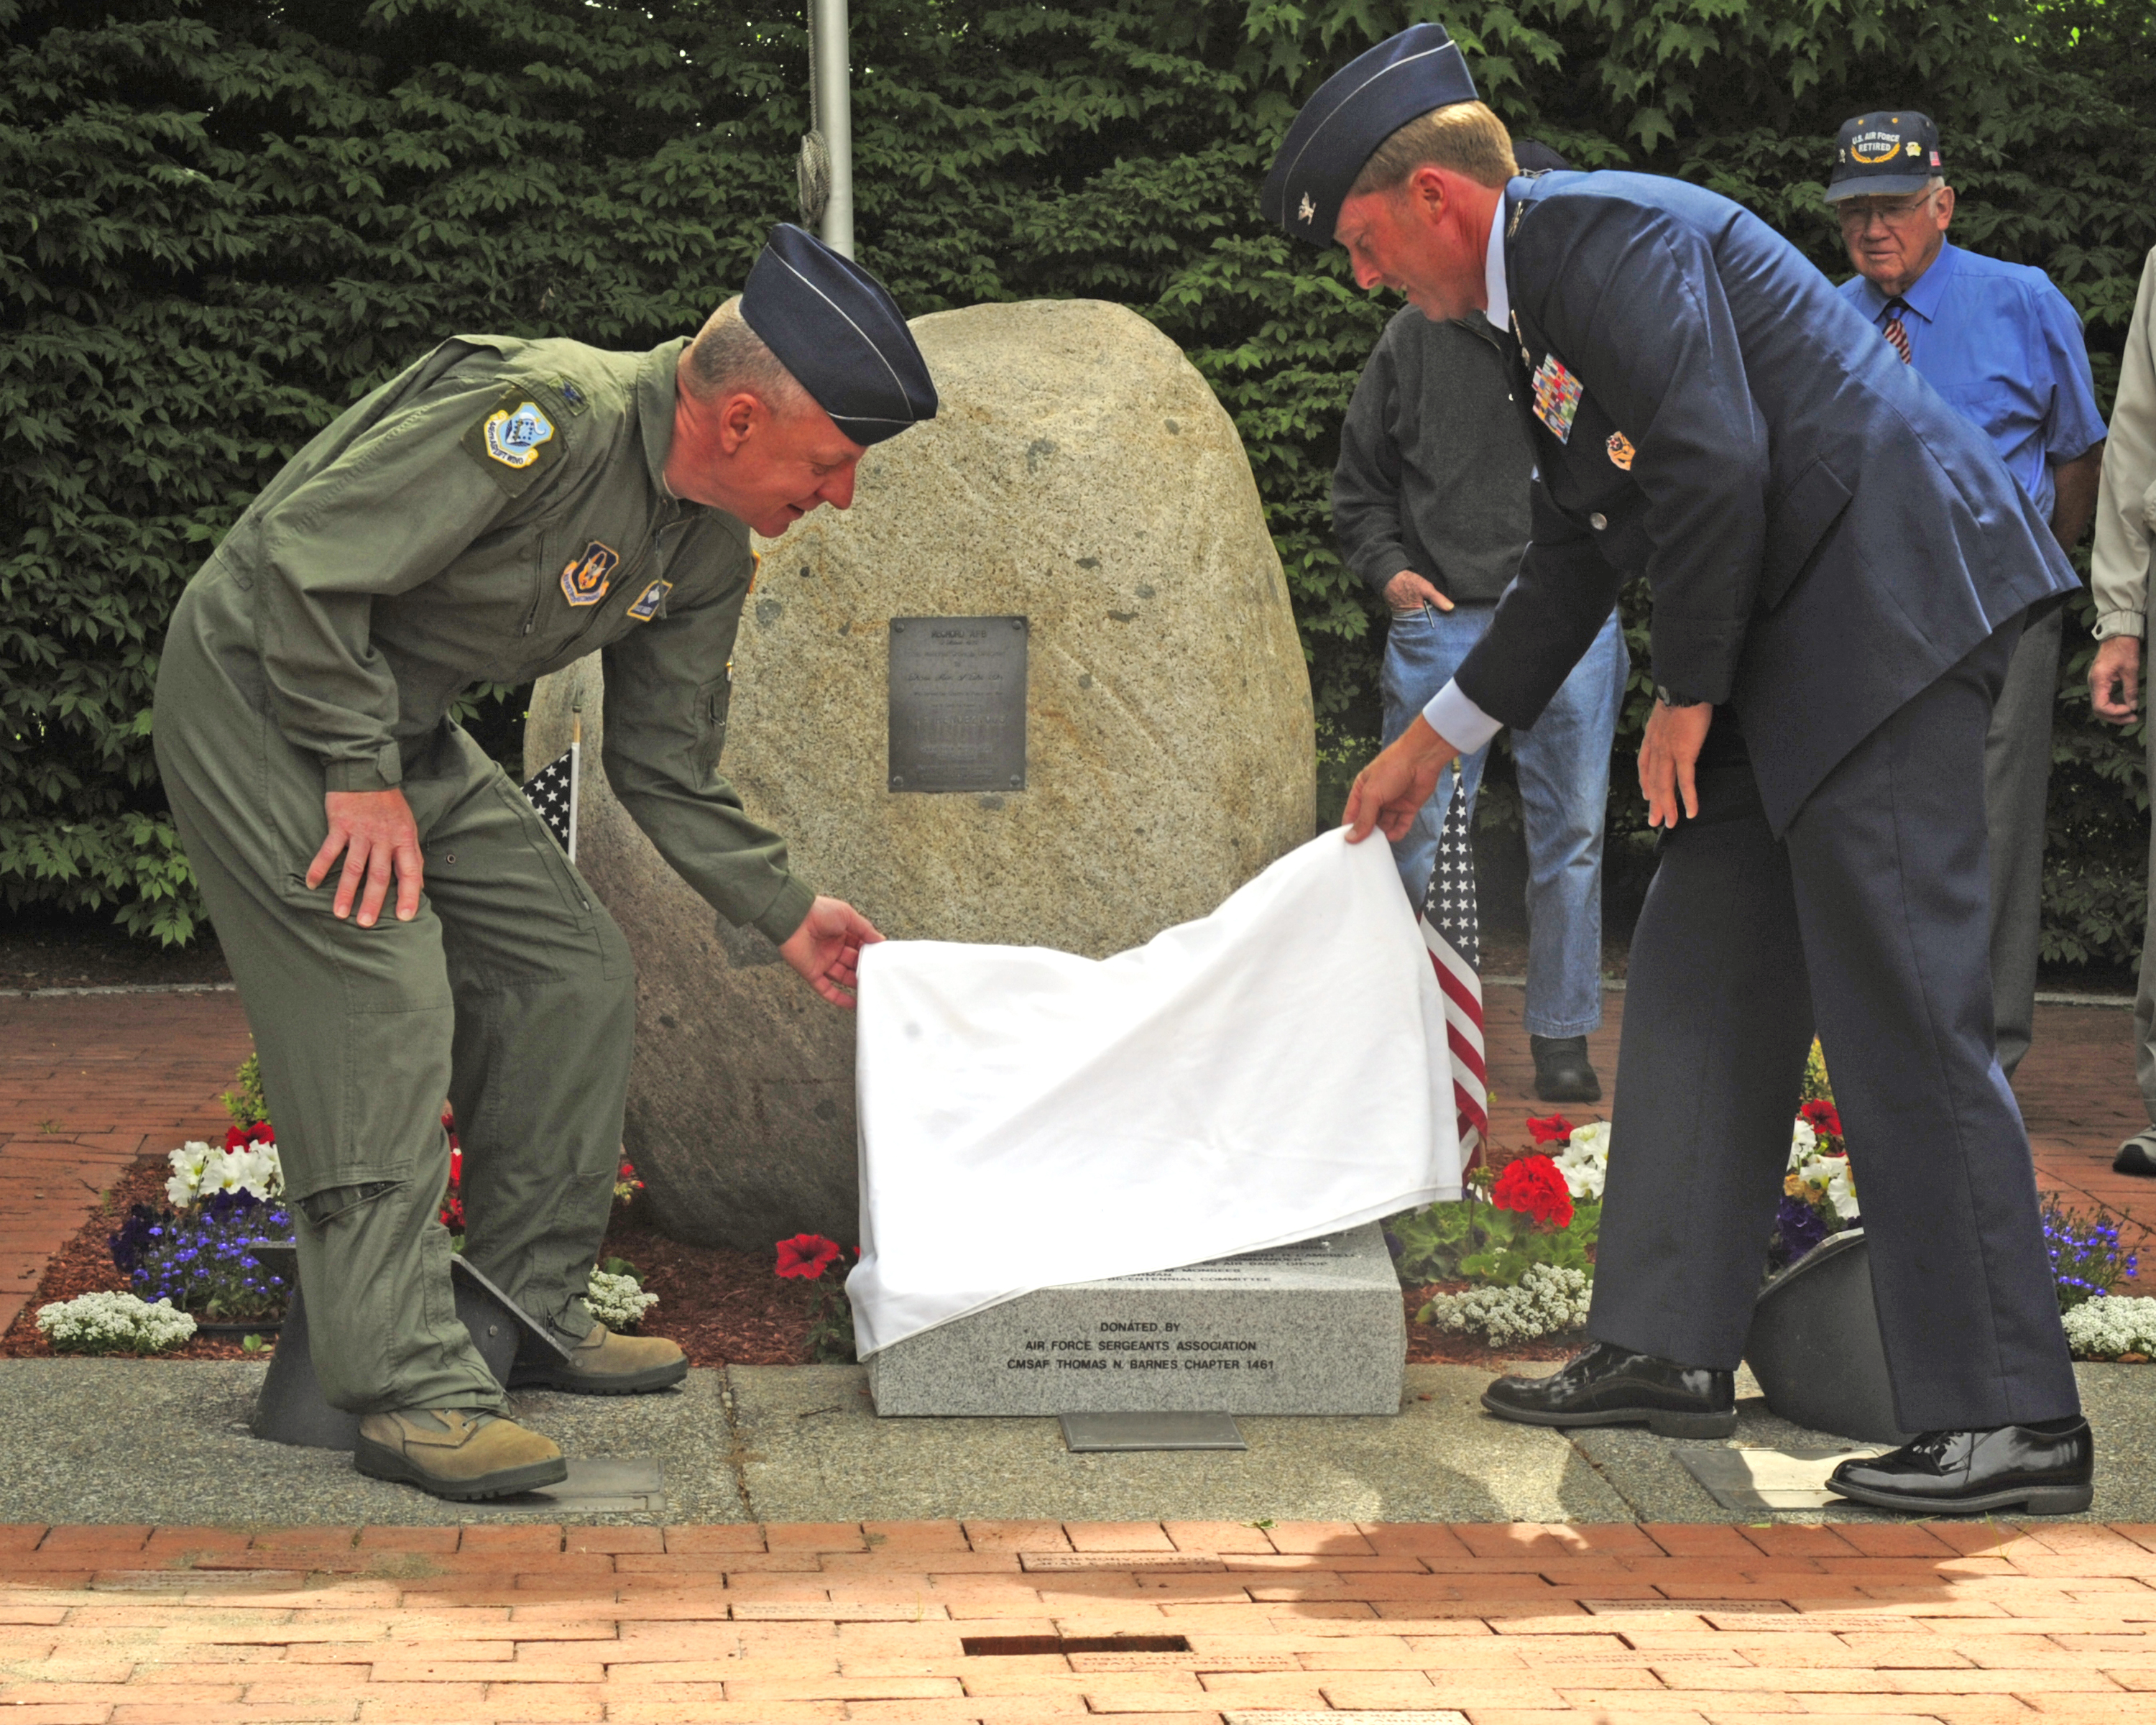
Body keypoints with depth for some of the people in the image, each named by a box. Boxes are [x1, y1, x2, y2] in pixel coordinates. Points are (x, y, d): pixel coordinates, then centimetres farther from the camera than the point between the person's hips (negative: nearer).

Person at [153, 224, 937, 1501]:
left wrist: (786, 912, 7)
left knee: (577, 976, 7)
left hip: (401, 726, 9)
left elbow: (664, 767, 10)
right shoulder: (542, 417, -30)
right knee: (386, 998, -19)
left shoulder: (708, 555, -1)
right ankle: (408, 1387, -17)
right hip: (261, 691, -9)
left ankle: (532, 1312, 18)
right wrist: (362, 775, -24)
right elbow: (305, 558, -29)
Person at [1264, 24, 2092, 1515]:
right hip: (1791, 652, 11)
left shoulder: (1611, 234, -12)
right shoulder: (1547, 293, 20)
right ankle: (1672, 1348, 20)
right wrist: (1430, 745, 31)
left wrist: (1687, 698, -12)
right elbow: (1579, 563, 27)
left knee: (1904, 1014, -11)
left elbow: (1716, 466, -23)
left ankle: (2011, 1417, -7)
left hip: (1890, 607, -11)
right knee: (1700, 985, 12)